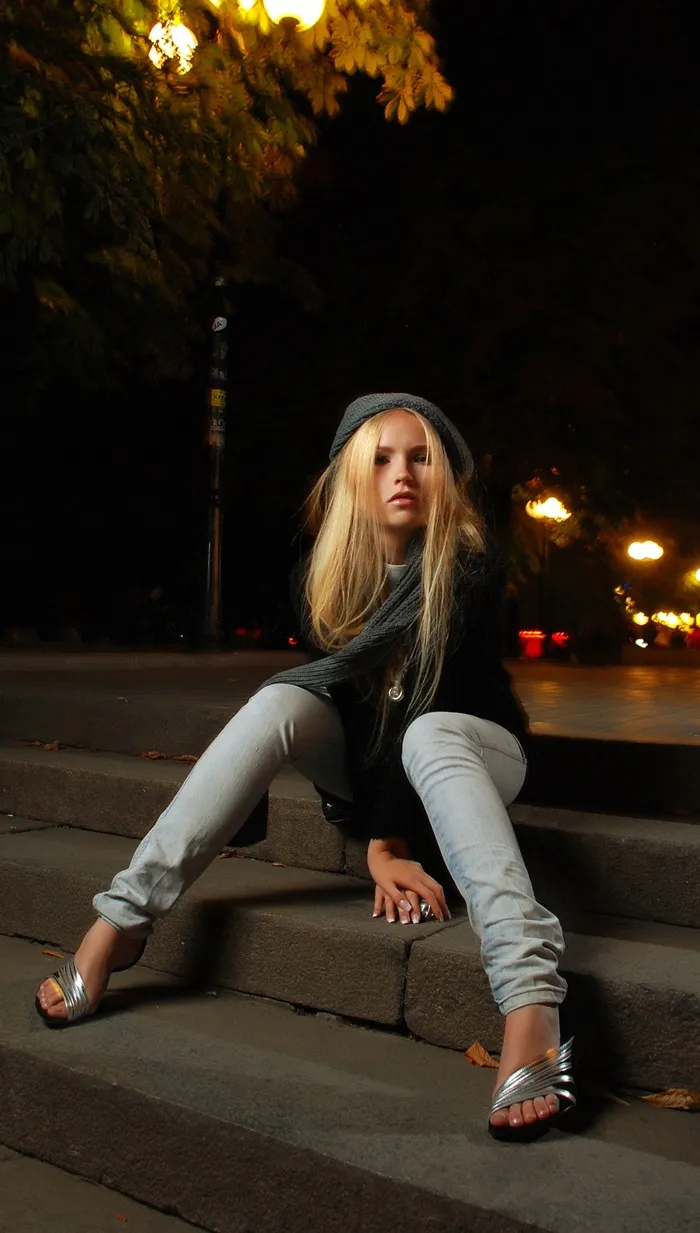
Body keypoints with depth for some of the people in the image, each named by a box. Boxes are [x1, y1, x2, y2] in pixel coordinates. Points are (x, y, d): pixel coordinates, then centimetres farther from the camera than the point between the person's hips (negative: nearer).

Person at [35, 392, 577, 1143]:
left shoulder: (468, 565, -20)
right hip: (363, 751, 3)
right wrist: (378, 844, -27)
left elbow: (425, 698, -26)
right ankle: (121, 920, -30)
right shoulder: (319, 574, -11)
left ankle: (531, 1009, -55)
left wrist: (389, 839, -31)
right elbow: (349, 696, -17)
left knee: (426, 738, -39)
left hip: (470, 742, -3)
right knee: (280, 703, -28)